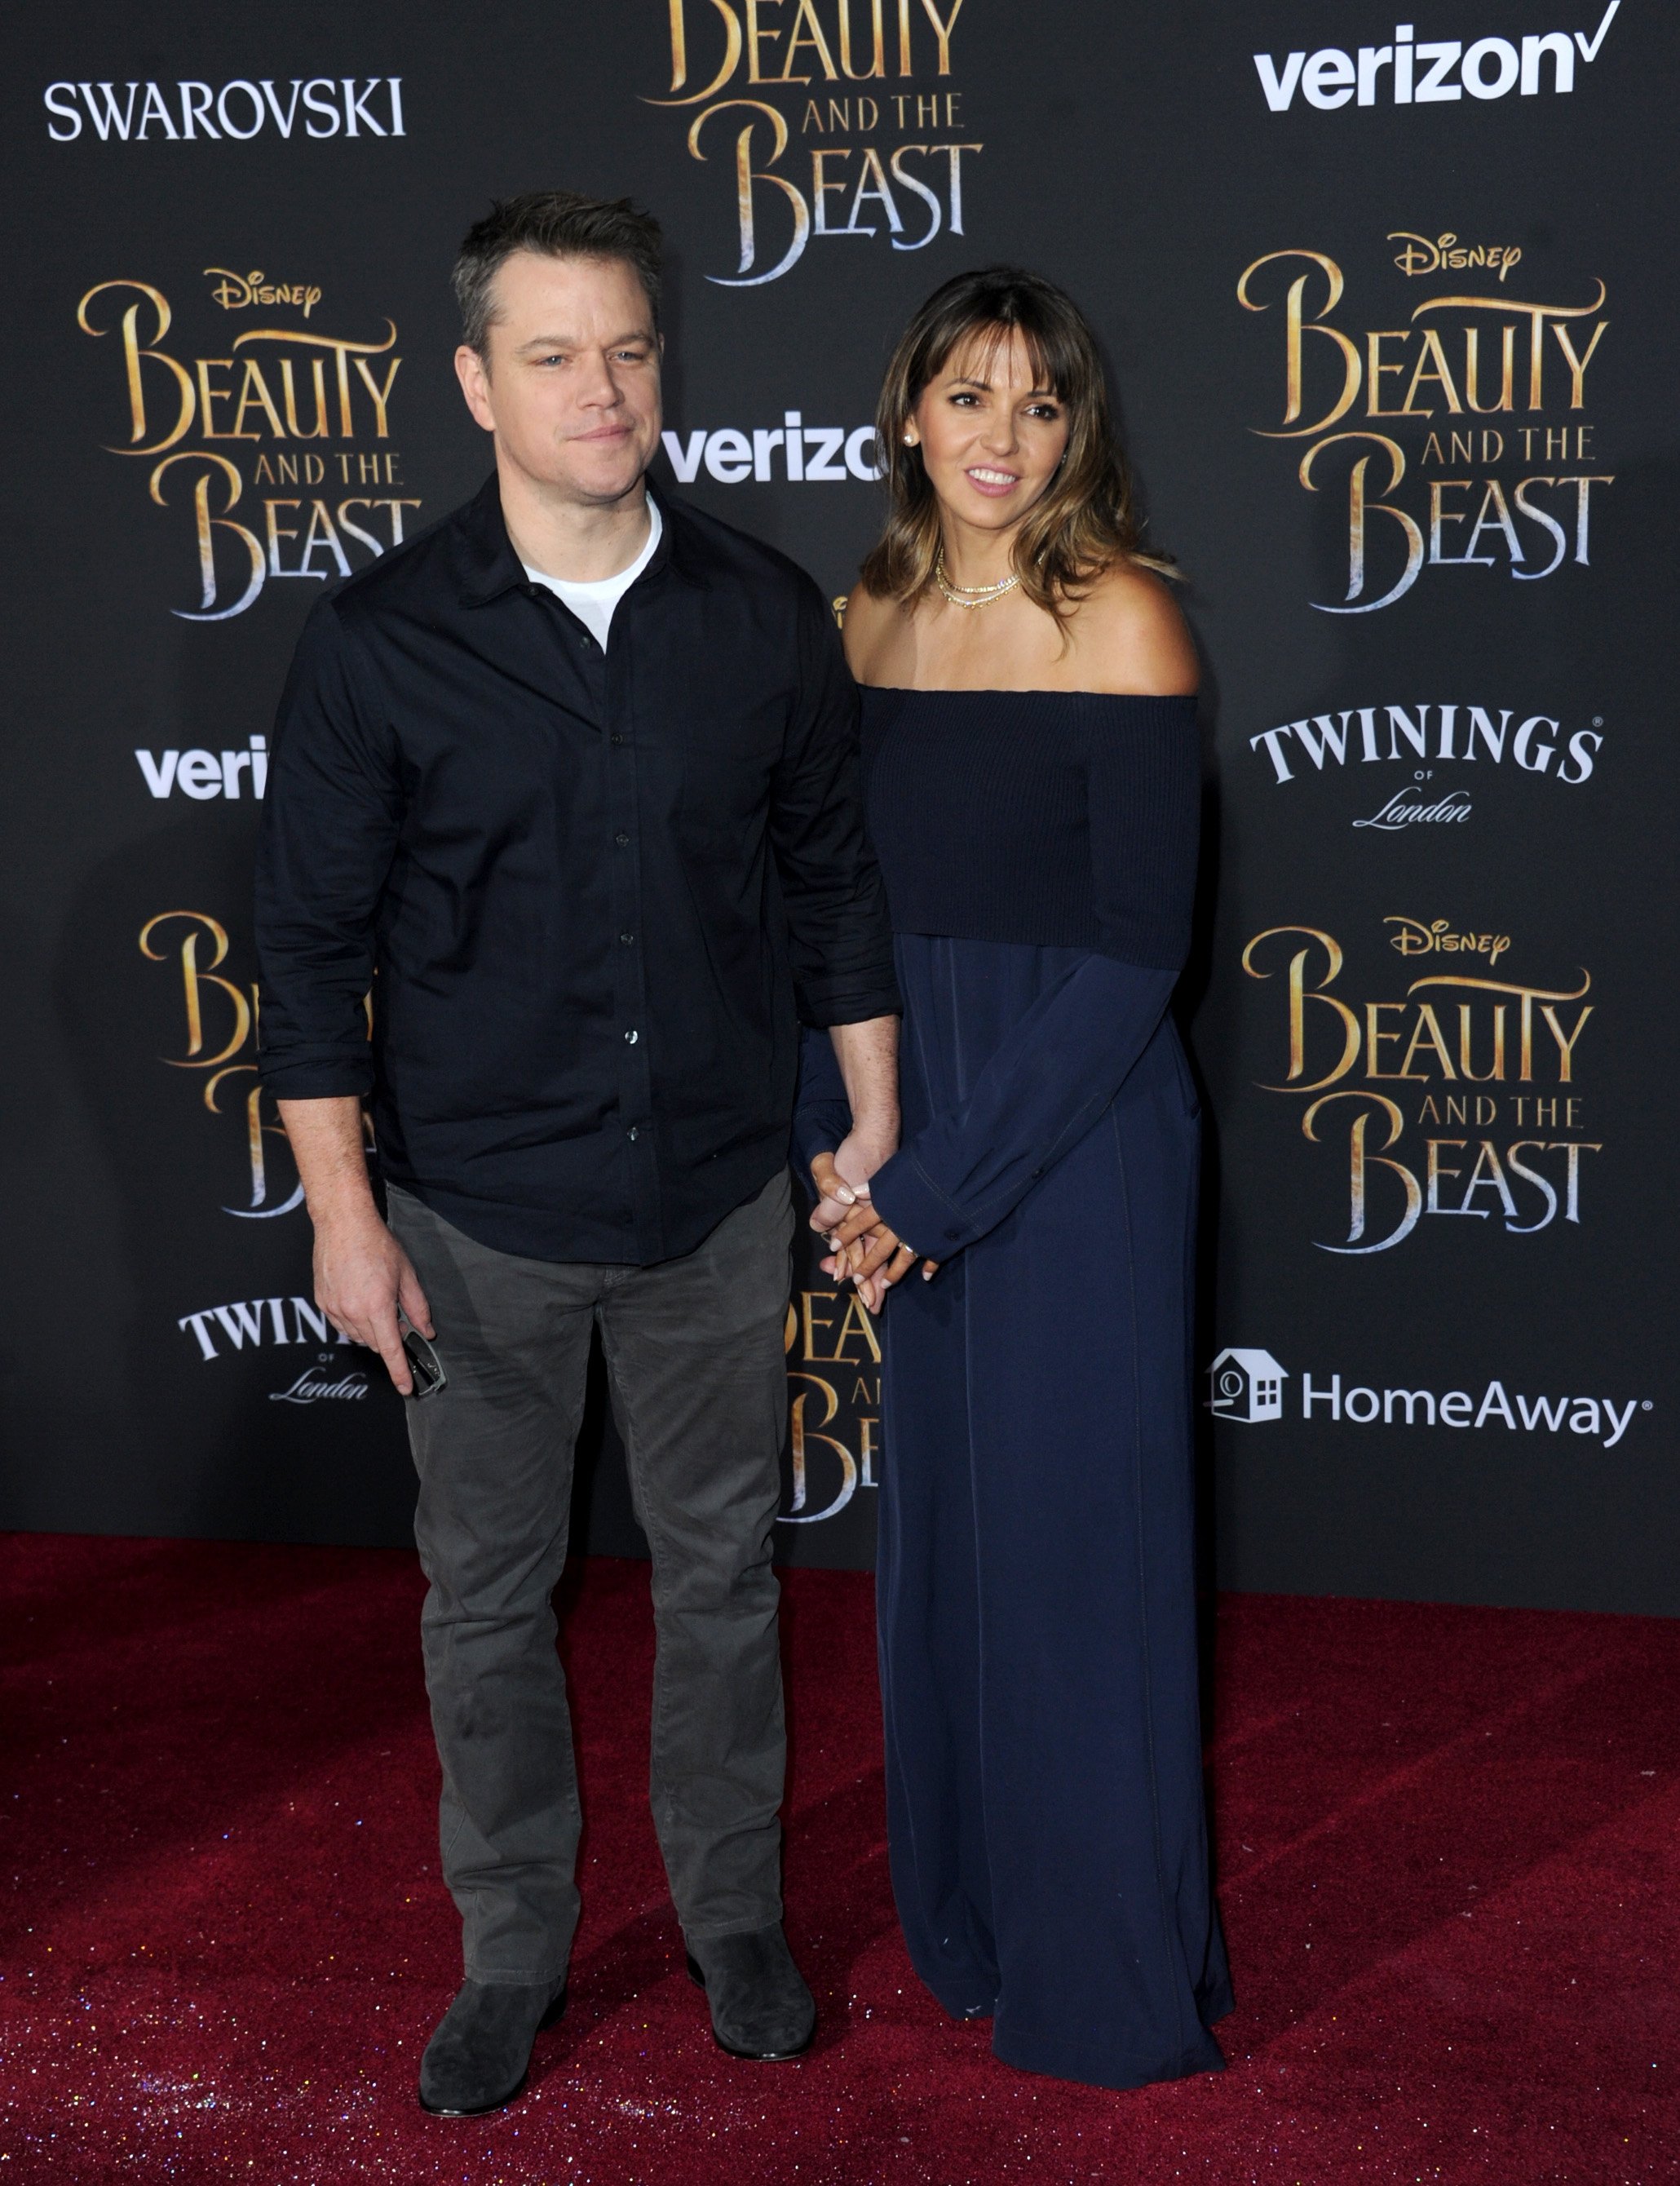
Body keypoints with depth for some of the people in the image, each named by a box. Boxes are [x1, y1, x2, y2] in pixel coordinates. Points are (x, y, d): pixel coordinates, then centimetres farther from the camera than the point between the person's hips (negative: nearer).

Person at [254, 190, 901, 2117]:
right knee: (488, 1596, 11)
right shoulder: (382, 641, -9)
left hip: (719, 1200, 2)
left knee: (721, 1575, 14)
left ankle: (734, 1917, 34)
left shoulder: (765, 619, -2)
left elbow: (833, 881, 7)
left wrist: (877, 1126, 7)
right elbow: (313, 937, -5)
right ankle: (513, 1951, 30)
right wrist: (342, 1208, -7)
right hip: (479, 1214, -1)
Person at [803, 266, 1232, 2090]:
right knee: (941, 1531, 16)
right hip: (921, 1148, 6)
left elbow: (1137, 949, -16)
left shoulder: (1118, 620, -12)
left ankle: (1110, 1975, 24)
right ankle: (969, 1921, 36)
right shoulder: (874, 619, 6)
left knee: (1074, 1541, 4)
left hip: (1079, 1137, -6)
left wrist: (946, 1180, -15)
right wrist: (838, 1145, -2)